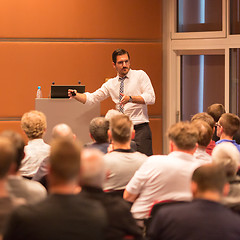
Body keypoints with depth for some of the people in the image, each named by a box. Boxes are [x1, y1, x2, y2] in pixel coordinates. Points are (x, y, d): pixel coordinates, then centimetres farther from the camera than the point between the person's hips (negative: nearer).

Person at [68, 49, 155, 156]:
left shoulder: (140, 75, 1)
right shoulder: (111, 84, 12)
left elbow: (151, 98, -9)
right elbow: (91, 98, 11)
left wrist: (130, 98, -22)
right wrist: (75, 95, -7)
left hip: (140, 128, -4)